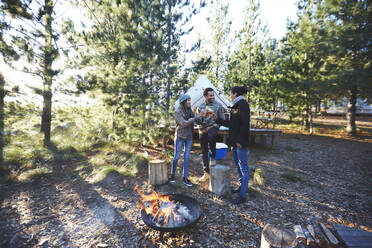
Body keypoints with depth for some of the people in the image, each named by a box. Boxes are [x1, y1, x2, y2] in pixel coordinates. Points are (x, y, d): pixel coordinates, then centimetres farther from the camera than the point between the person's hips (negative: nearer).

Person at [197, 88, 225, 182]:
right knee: (204, 152, 7)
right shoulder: (200, 106, 8)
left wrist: (216, 126, -12)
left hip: (213, 127, -3)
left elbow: (222, 119, 3)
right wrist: (201, 117, -14)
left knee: (211, 136, -39)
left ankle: (213, 157, -12)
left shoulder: (218, 105, 1)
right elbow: (198, 121, 7)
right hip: (203, 129, 3)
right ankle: (206, 173, 23)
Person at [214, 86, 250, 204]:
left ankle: (243, 195, 8)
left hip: (241, 142, -9)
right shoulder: (235, 106, 17)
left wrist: (240, 140, -21)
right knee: (238, 165, 18)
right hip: (234, 141, 9)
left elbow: (245, 124, -19)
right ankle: (242, 186, 35)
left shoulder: (243, 104, -11)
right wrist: (218, 119, 14)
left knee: (243, 167, -1)